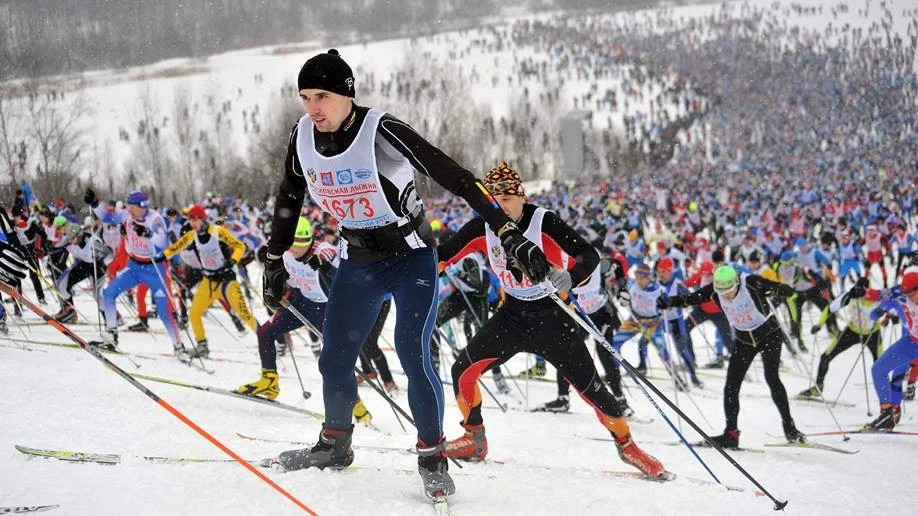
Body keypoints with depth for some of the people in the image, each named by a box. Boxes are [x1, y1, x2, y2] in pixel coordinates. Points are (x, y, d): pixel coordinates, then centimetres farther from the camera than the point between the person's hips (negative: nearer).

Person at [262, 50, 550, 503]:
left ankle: (433, 457, -2)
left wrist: (510, 236, -35)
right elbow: (289, 199, 10)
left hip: (412, 258, -5)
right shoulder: (303, 137, -9)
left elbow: (456, 179, -29)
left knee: (413, 354, -18)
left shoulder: (382, 133, -27)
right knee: (334, 360, 5)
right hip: (358, 263, 5)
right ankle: (335, 445, 30)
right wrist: (274, 261, 17)